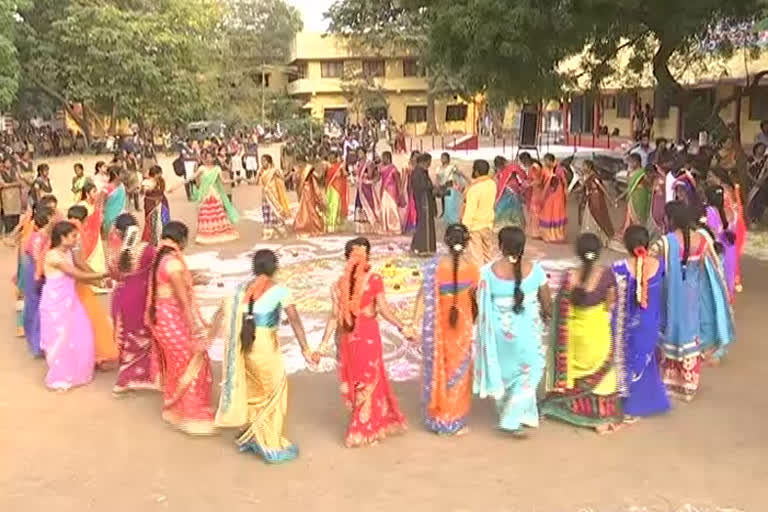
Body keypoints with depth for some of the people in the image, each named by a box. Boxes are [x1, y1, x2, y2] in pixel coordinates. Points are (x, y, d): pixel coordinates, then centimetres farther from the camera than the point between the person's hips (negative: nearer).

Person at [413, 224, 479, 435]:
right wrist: (475, 320, 16)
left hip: (438, 325, 1)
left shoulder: (434, 267, -16)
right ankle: (455, 423, 23)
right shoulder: (471, 268, -14)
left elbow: (423, 297, -17)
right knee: (458, 372, 14)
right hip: (462, 324, 0)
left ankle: (436, 420, 29)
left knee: (438, 371, 17)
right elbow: (475, 298, -2)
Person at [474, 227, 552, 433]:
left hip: (499, 330, 1)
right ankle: (512, 419, 13)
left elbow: (481, 305, -8)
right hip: (526, 330, -1)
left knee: (504, 371, 22)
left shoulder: (488, 271, -16)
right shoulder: (535, 269, -15)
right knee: (529, 371, 18)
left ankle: (506, 413, 41)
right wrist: (546, 314, 16)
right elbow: (547, 304, -6)